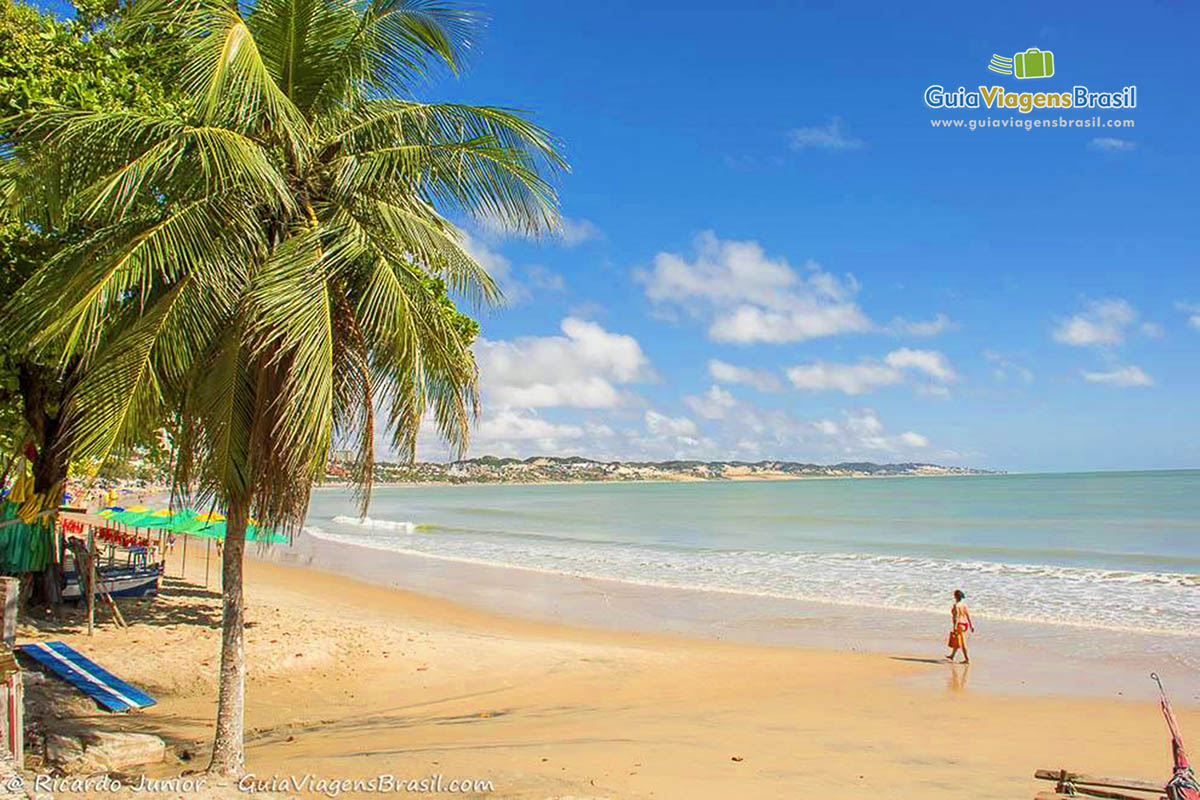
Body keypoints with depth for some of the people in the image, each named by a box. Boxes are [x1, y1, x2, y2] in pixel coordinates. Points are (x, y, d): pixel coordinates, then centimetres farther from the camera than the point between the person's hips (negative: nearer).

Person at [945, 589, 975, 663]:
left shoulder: (956, 606, -17)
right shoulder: (964, 605, 6)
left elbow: (956, 617, -22)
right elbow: (968, 616, 6)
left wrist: (954, 627, -23)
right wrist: (971, 625, 9)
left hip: (959, 625, -9)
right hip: (965, 624, 9)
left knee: (962, 643, -2)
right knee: (956, 642, 21)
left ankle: (967, 659, -2)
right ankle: (952, 656, 34)